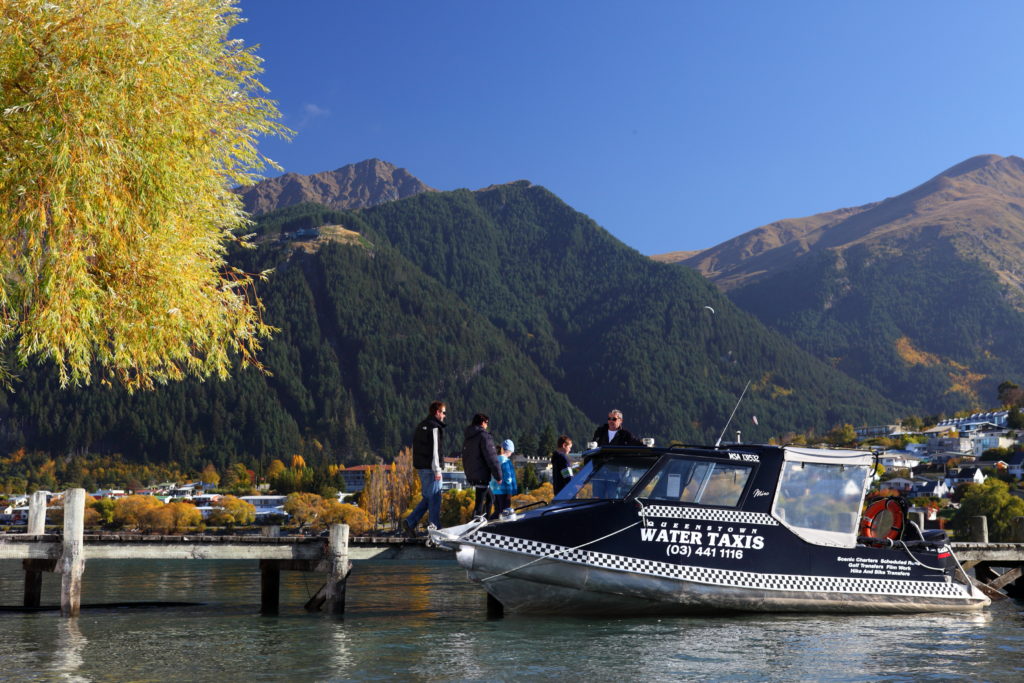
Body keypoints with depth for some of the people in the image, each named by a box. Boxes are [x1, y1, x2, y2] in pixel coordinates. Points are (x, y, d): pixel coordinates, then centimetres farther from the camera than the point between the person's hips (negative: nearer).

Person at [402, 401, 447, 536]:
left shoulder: (421, 426, 16)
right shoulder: (434, 427, -13)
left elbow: (416, 448, 19)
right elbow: (434, 450, -18)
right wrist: (437, 470, -17)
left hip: (421, 467, 9)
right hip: (430, 468, -9)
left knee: (427, 498, 14)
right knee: (434, 498, -3)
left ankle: (410, 522, 6)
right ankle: (435, 528, 0)